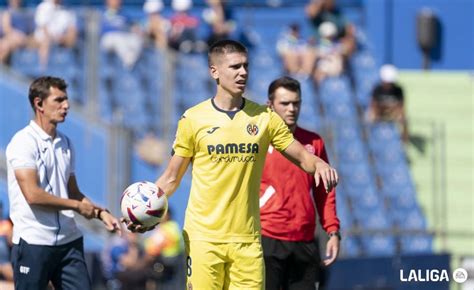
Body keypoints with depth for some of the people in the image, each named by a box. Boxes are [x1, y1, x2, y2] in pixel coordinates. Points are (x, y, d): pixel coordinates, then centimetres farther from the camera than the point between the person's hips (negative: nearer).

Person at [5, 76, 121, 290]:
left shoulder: (65, 143, 14)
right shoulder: (24, 142, -10)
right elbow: (33, 195, -18)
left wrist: (100, 213, 5)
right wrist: (78, 206, -10)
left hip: (69, 241, 7)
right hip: (34, 242, -7)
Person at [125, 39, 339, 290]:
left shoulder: (264, 117, 6)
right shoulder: (194, 119, 1)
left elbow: (302, 157, 10)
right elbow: (171, 177, 7)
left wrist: (319, 164, -12)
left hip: (247, 239, 2)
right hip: (203, 237, -2)